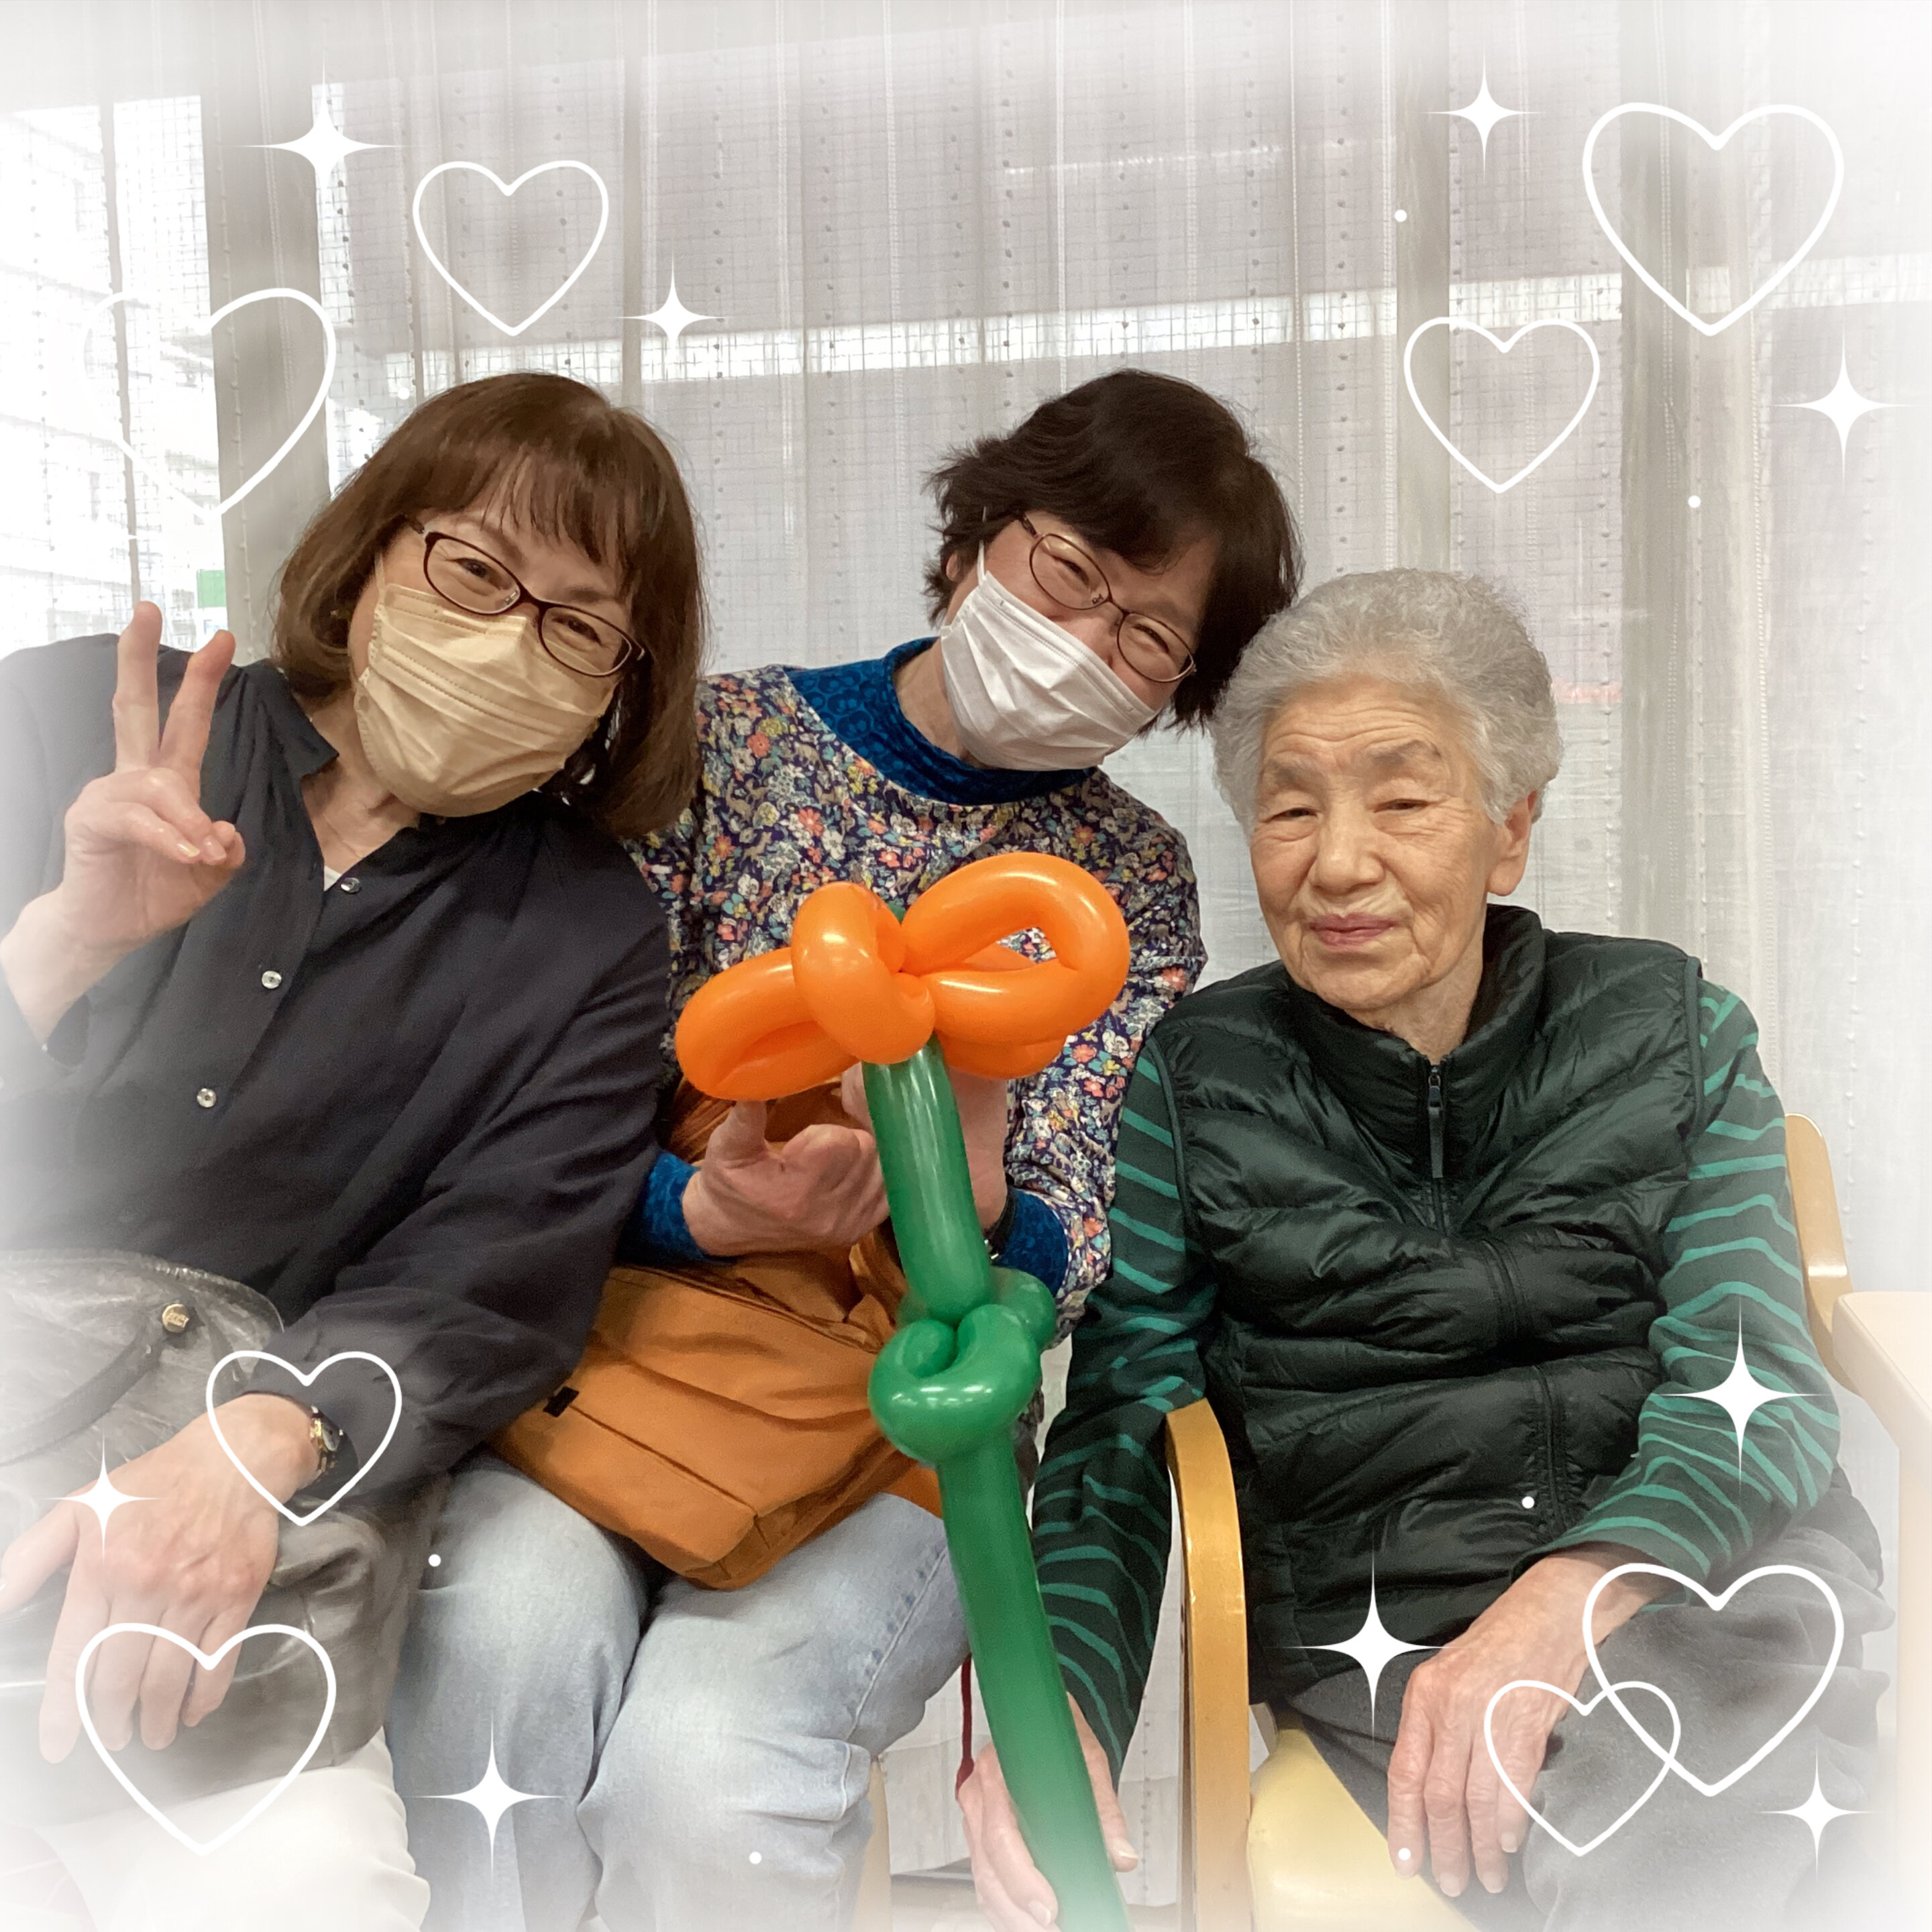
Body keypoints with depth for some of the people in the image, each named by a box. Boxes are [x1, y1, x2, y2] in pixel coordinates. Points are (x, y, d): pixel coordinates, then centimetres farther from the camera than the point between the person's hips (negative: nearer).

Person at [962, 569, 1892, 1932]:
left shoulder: (1674, 1033, 6)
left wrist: (1569, 1598, -24)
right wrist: (1054, 1706, -21)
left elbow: (1755, 1384, -4)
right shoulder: (1195, 1080, 4)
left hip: (1701, 1554, 2)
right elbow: (1117, 1441, 0)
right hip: (1380, 1604, -1)